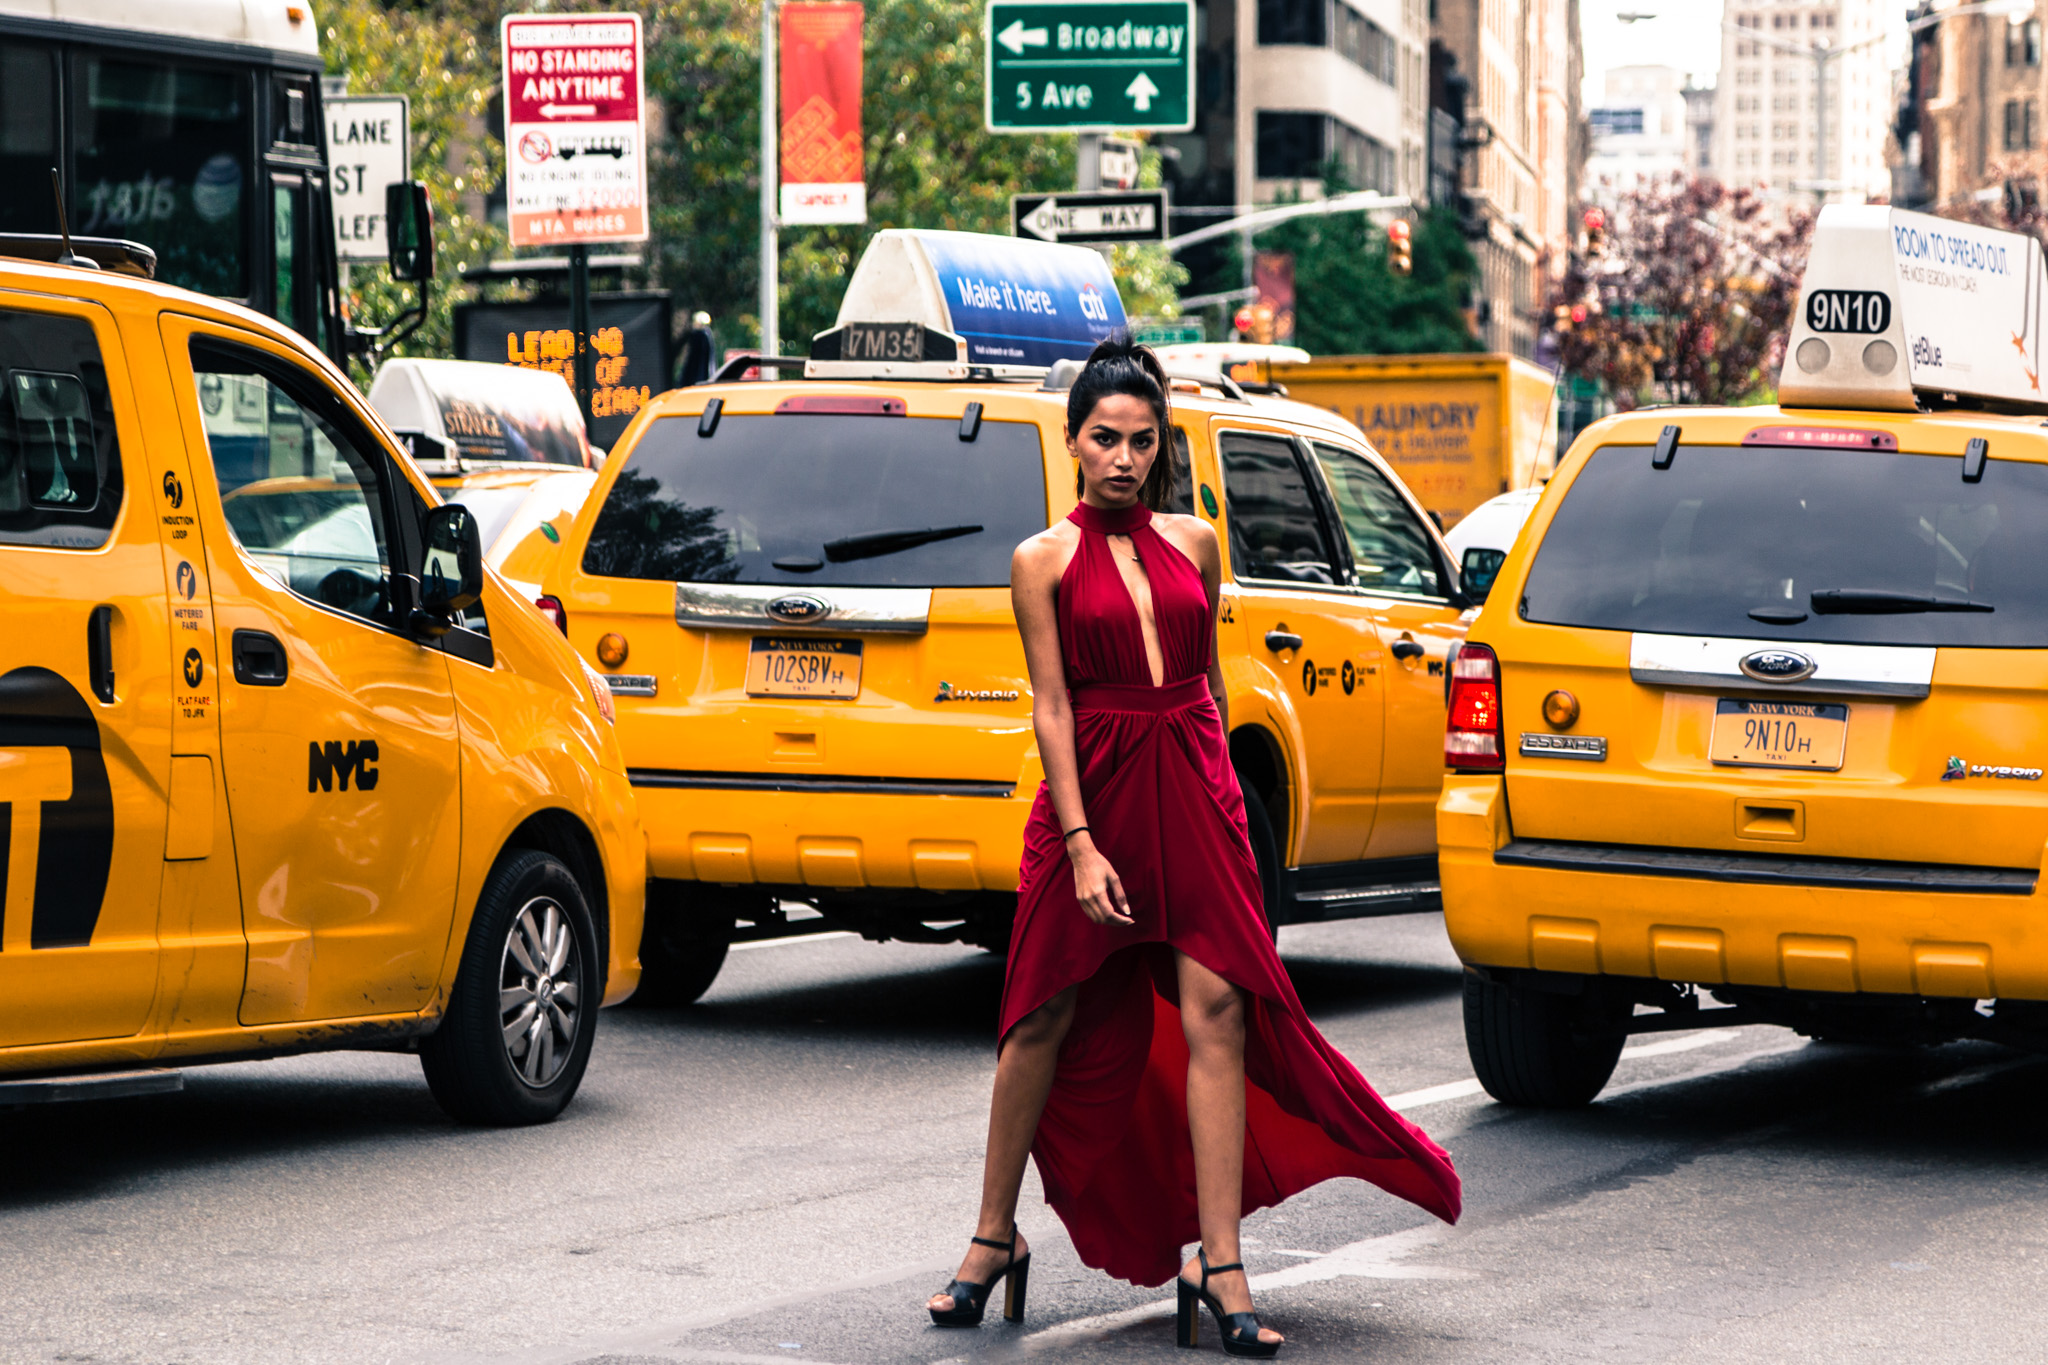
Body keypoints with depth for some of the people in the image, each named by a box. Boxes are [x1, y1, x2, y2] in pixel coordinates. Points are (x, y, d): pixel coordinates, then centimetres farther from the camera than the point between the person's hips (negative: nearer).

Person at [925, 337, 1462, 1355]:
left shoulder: (1194, 544, 10)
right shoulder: (1043, 561, 1)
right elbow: (1051, 707, -4)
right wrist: (1081, 843, -12)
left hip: (1194, 791, 2)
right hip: (1092, 792, -2)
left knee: (1214, 1009, -8)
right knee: (1045, 1018, 5)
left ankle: (1218, 1264, -7)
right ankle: (995, 1238, 21)